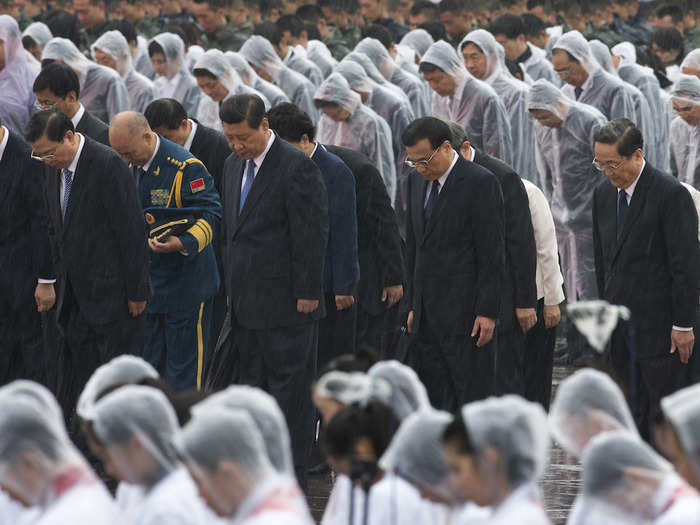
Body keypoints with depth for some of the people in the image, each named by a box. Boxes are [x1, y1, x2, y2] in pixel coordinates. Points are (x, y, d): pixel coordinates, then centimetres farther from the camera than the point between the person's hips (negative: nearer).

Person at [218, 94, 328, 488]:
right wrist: (232, 285, 16)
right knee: (251, 382, 10)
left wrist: (306, 294, -15)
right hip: (248, 301, 8)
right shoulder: (234, 164, 12)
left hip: (287, 305, -8)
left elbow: (311, 236, -15)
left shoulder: (297, 168, -14)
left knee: (290, 386, -2)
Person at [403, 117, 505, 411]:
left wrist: (487, 312, -15)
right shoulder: (417, 181, 13)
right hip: (428, 314, 7)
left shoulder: (480, 183, -10)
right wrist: (413, 306, 16)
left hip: (464, 310, -7)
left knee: (472, 396, -5)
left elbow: (492, 252, -12)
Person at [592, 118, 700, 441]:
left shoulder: (671, 195, -14)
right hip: (623, 326, 7)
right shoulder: (604, 194, 10)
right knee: (638, 406, 10)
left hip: (661, 326, -7)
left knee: (664, 407, -4)